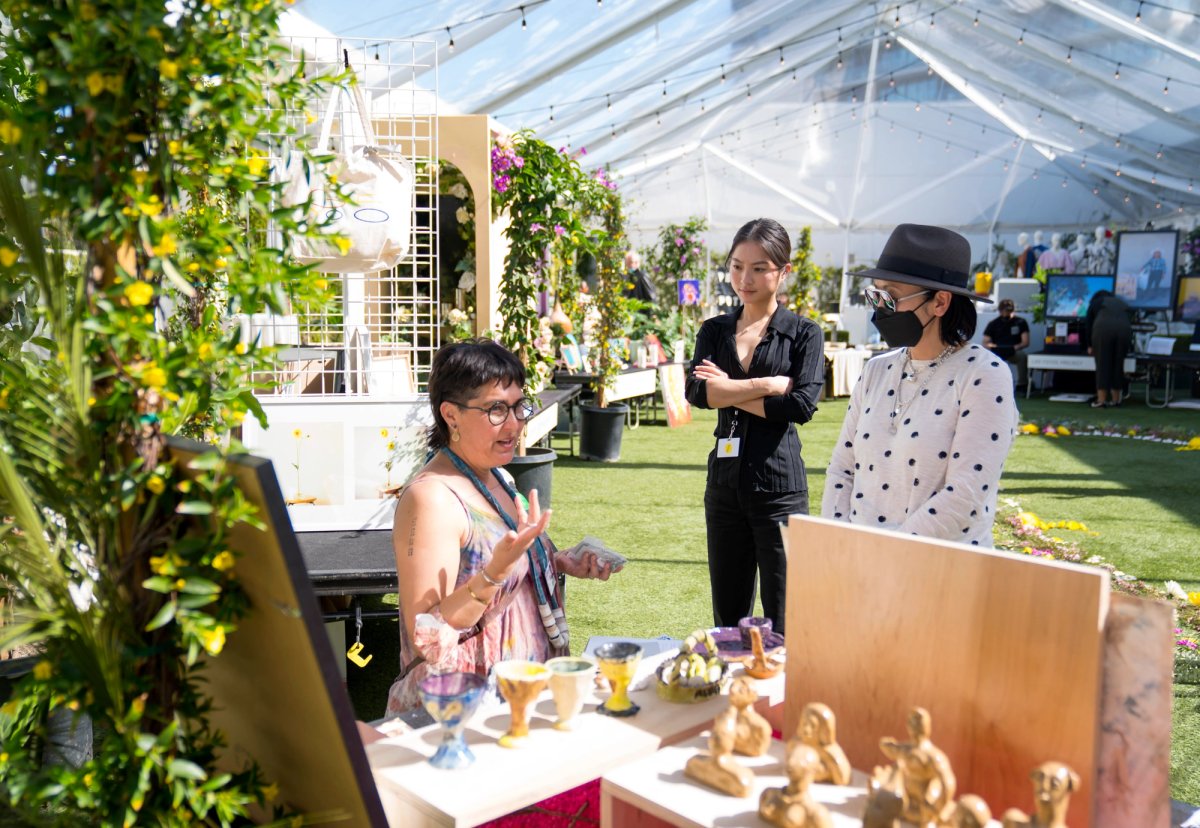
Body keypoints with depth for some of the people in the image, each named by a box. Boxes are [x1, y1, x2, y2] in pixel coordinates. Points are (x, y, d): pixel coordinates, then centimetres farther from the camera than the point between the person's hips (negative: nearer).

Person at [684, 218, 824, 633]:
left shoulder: (803, 333, 0)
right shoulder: (715, 330, 10)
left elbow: (803, 404, -15)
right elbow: (697, 391, -8)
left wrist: (730, 391, -9)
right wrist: (767, 385, -12)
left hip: (779, 488, -4)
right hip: (725, 485, 4)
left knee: (784, 624, 0)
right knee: (727, 619, 12)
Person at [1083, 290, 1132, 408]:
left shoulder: (1095, 302, 24)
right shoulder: (1122, 303, 33)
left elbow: (1088, 325, 21)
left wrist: (1090, 346, 29)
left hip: (1103, 329, -3)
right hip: (1124, 330, 3)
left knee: (1102, 364, 1)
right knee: (1118, 365, 11)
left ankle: (1101, 400, -1)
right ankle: (1115, 400, 16)